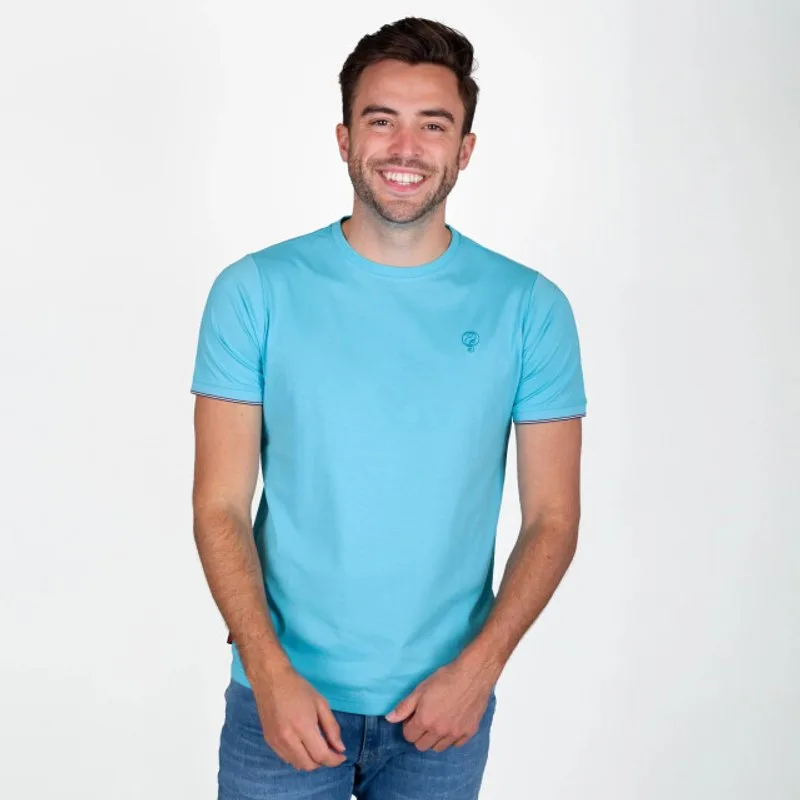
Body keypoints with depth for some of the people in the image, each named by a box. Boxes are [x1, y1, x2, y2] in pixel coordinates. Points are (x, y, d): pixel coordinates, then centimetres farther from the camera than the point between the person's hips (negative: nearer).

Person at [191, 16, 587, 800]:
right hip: (283, 699, -1)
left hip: (445, 704, 1)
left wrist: (477, 668, -11)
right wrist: (272, 672, -14)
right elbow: (221, 508, -5)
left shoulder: (529, 307, -4)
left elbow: (552, 518, -2)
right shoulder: (255, 291, -6)